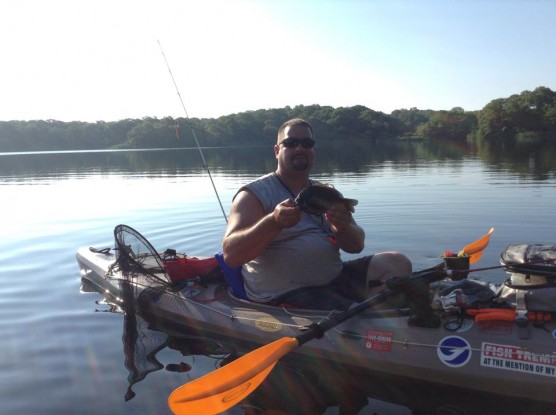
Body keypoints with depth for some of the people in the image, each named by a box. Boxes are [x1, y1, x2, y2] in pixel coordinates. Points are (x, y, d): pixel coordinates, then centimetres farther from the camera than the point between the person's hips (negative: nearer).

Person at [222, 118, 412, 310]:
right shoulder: (255, 194, -4)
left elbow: (357, 246, 9)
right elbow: (230, 254, -16)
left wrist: (343, 228, -16)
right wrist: (274, 222, -31)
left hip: (334, 278, 7)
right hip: (284, 293, -7)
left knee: (397, 263, -7)